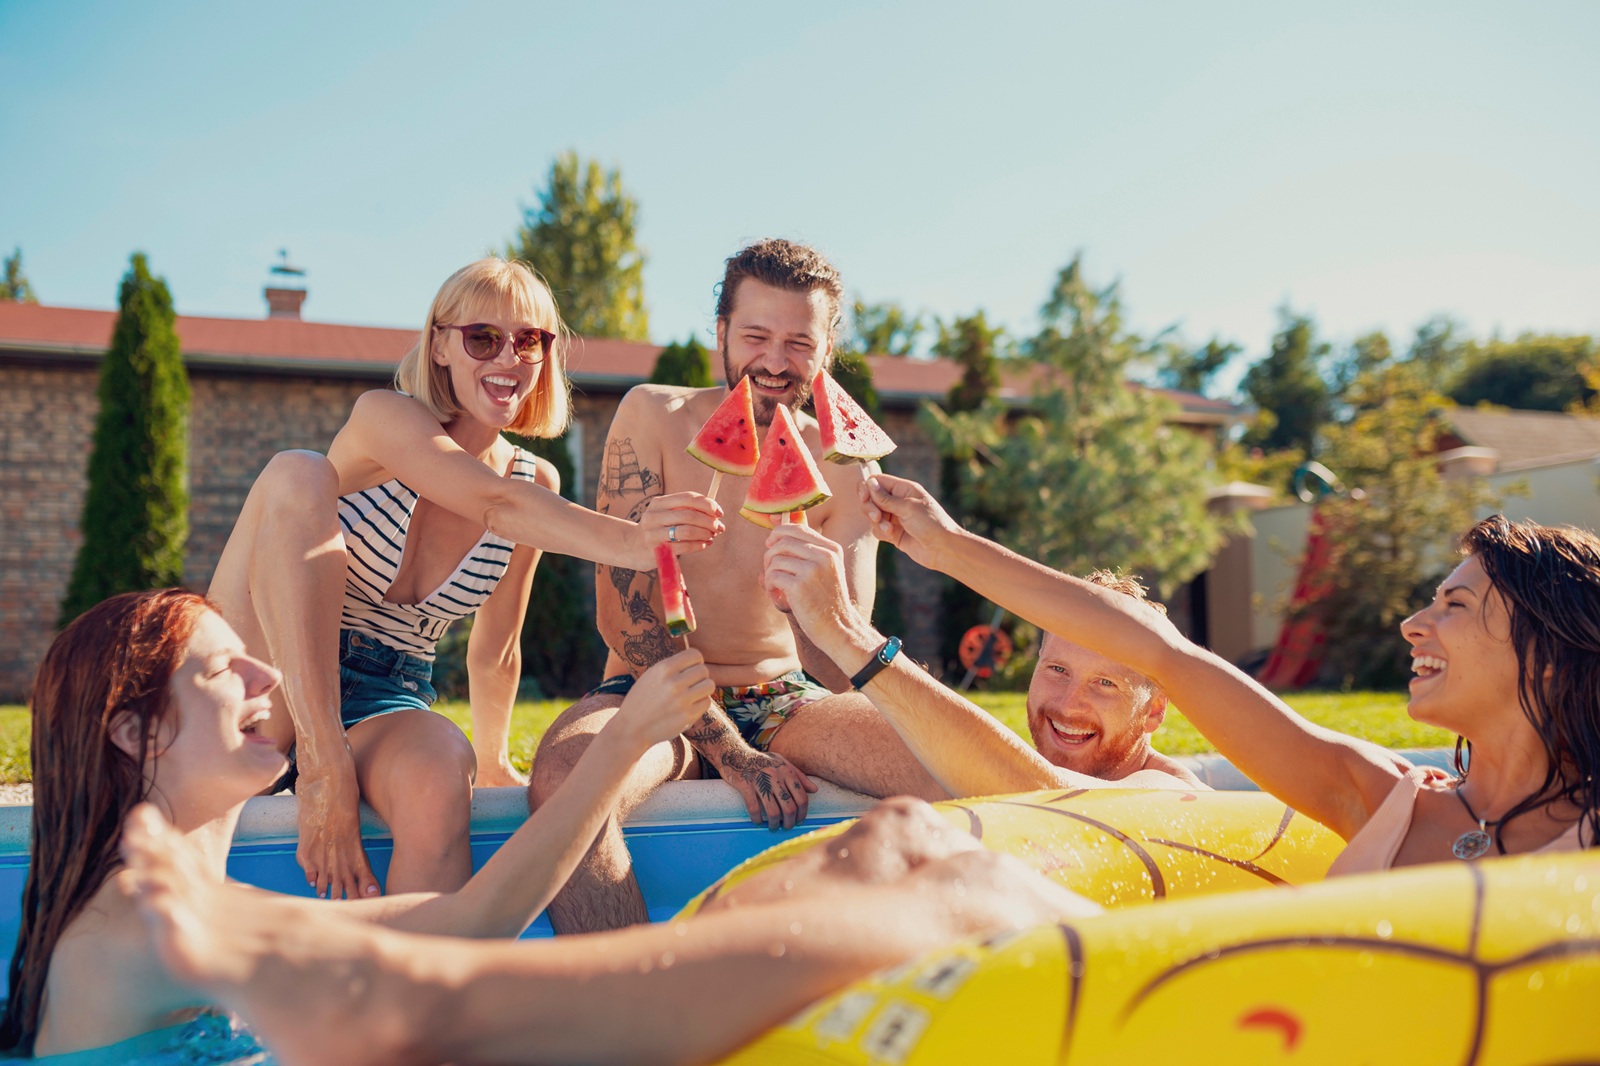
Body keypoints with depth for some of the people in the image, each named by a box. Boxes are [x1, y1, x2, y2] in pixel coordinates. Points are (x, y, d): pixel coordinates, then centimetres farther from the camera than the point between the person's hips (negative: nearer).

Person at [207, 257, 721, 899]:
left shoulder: (536, 483, 5)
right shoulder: (384, 417, -10)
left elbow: (495, 650, 16)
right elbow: (495, 506, -30)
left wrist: (492, 761, 22)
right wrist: (625, 542, -46)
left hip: (387, 705, 3)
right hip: (269, 695, -2)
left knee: (441, 780, -36)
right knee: (299, 474, -27)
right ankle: (321, 769, -30)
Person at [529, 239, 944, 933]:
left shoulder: (843, 471, 4)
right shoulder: (654, 417, -3)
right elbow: (621, 615, -9)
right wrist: (729, 751, -17)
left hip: (787, 704, 2)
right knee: (564, 781, -38)